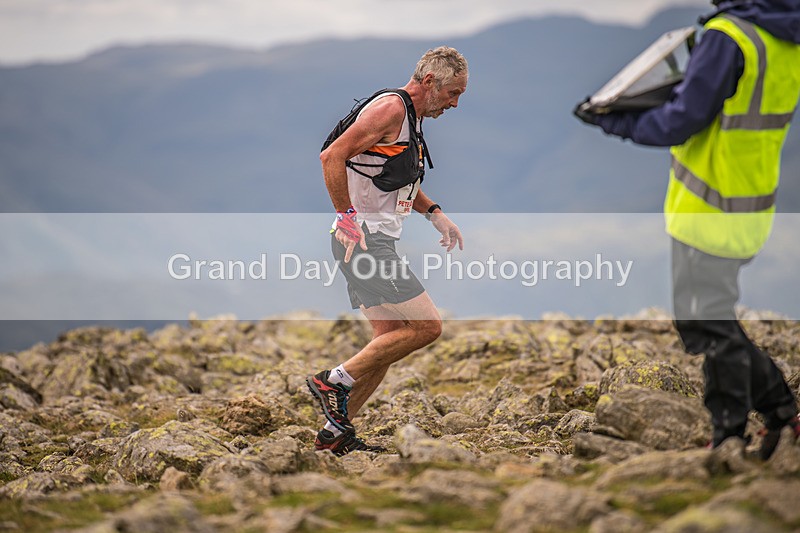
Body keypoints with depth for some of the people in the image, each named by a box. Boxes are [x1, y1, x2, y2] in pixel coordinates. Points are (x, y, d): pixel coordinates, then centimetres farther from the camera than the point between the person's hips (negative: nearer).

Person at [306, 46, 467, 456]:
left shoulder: (411, 116, 19)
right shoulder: (390, 108, -13)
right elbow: (332, 156, -22)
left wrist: (434, 213, 22)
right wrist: (347, 218, -23)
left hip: (376, 242, 10)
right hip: (361, 239, -10)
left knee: (390, 342, 10)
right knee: (427, 326, -12)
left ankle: (336, 432, 14)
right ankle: (335, 381, -6)